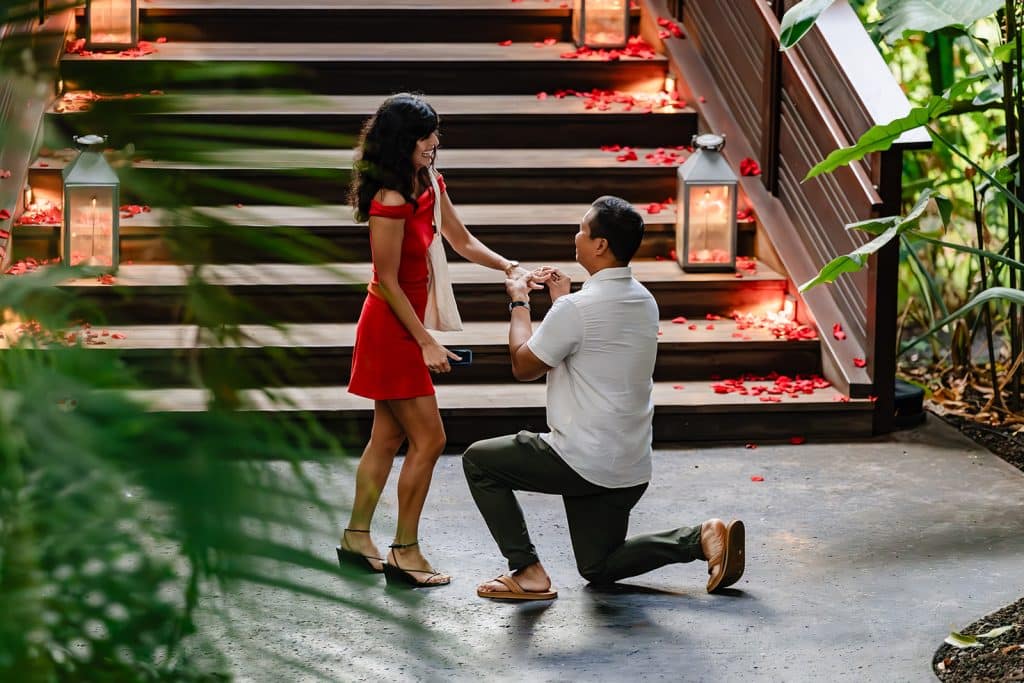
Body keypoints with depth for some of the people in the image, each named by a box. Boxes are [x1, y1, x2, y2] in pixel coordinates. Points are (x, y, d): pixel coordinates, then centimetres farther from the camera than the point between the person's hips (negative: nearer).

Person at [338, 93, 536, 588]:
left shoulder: (430, 185, 4)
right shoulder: (390, 202, -24)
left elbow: (461, 241, 18)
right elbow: (388, 282, -20)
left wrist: (508, 267, 3)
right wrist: (426, 343, -17)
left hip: (400, 324, 9)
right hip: (391, 328, -9)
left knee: (387, 436, 15)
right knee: (428, 439, -6)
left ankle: (356, 537, 24)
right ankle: (404, 552, 2)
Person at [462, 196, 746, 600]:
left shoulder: (577, 308, -20)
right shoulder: (644, 301, 6)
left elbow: (524, 366, -7)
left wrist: (519, 303, 6)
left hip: (583, 463, -8)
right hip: (631, 468, 8)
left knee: (479, 460, 10)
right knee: (599, 567, 22)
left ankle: (527, 572, 4)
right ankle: (701, 538, 4)